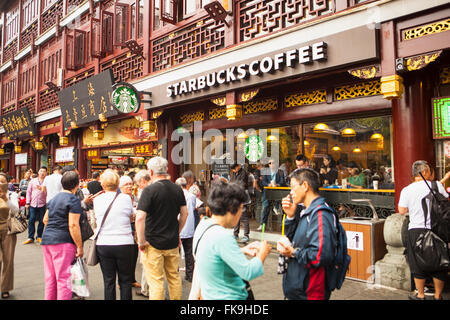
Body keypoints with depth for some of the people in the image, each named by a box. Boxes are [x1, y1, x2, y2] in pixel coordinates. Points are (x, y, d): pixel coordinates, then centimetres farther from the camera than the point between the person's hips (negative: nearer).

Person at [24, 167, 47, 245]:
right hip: (33, 204, 2)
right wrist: (28, 202, 7)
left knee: (41, 221, 2)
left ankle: (39, 237, 15)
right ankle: (30, 237, 7)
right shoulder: (33, 181, 13)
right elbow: (28, 191, 13)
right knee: (31, 220, -1)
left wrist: (42, 189, -18)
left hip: (42, 204, -2)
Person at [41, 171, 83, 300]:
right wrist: (80, 247, -13)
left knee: (50, 278, 16)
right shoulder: (74, 200, -10)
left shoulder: (54, 198, 16)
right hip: (63, 241, -8)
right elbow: (73, 225, -16)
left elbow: (45, 219, 24)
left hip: (46, 240, 8)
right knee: (64, 279, -3)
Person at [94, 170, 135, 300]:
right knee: (125, 281, 10)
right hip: (124, 244, -2)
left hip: (103, 245, 2)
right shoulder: (126, 198, -7)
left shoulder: (97, 200, -1)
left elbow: (96, 218, 12)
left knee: (108, 281, 11)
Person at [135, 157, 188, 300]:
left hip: (154, 244, -5)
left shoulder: (149, 190, -16)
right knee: (174, 277, 18)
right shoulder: (177, 189, 2)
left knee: (156, 282, 5)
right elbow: (184, 213, 9)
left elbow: (140, 218, -22)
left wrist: (141, 241, -12)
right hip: (173, 243, 5)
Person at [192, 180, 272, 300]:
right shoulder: (222, 237, -28)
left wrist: (243, 250, 5)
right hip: (227, 297, -9)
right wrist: (262, 253, -9)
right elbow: (248, 272, -25)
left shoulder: (203, 225, -1)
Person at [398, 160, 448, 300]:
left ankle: (420, 295, 21)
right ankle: (438, 295, 25)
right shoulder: (437, 185, -4)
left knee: (418, 264, 11)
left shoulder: (406, 190, -3)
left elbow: (402, 211, 0)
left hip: (416, 230, 0)